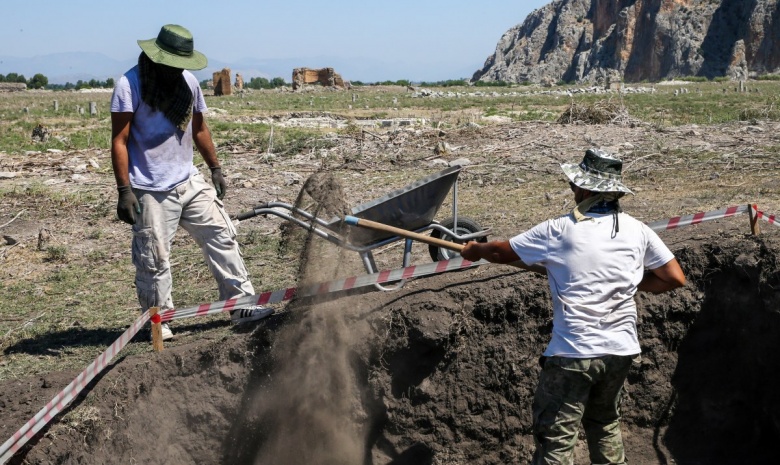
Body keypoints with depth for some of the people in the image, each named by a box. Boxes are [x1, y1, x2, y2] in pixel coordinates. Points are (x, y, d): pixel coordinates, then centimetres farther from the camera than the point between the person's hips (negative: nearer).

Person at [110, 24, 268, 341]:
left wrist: (215, 168, 19)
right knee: (153, 259, 1)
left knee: (222, 237, 5)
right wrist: (124, 190, -18)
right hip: (151, 192, -6)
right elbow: (119, 142, -13)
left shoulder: (188, 82, 7)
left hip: (190, 183, 6)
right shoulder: (130, 85, -11)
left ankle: (241, 304, 12)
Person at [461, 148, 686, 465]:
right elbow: (675, 278, 4)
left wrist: (474, 251, 24)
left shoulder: (559, 231, -8)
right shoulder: (636, 230, 2)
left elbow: (501, 252, 4)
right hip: (620, 350, 5)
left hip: (572, 352, -5)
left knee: (555, 438, 0)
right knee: (606, 423, 25)